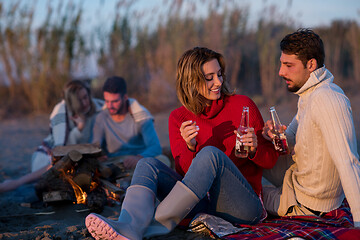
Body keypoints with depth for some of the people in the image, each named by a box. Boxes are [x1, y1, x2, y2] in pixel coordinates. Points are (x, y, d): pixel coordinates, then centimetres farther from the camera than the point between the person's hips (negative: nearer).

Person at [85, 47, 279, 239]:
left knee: (211, 154, -29)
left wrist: (254, 149, -15)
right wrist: (190, 147, -17)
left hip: (244, 205, -3)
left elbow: (270, 160, 8)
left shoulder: (242, 105, 4)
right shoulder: (179, 118, 10)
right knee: (147, 165, -14)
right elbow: (183, 172, 3)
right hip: (202, 204, 3)